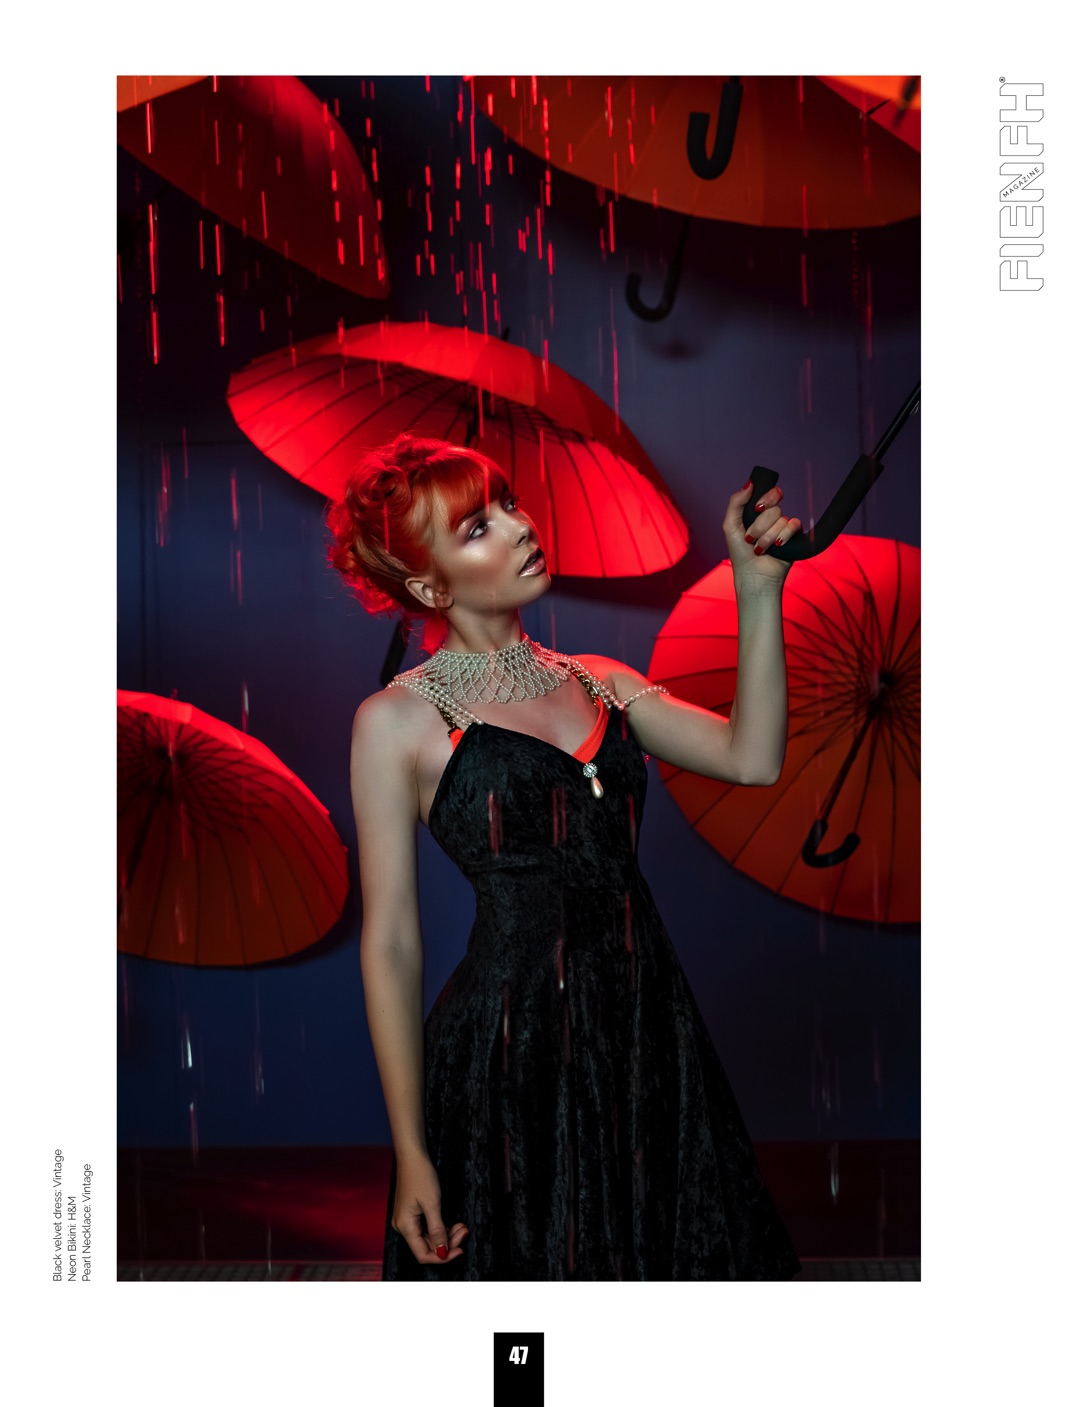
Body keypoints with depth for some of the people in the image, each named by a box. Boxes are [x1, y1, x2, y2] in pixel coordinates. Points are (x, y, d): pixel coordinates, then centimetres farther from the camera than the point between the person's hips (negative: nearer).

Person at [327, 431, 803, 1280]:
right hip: (509, 1047, -5)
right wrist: (411, 1153, -7)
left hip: (650, 1029, 5)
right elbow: (391, 944, -5)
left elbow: (752, 757, -2)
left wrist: (759, 587, -7)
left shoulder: (599, 683, 10)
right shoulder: (400, 720, -4)